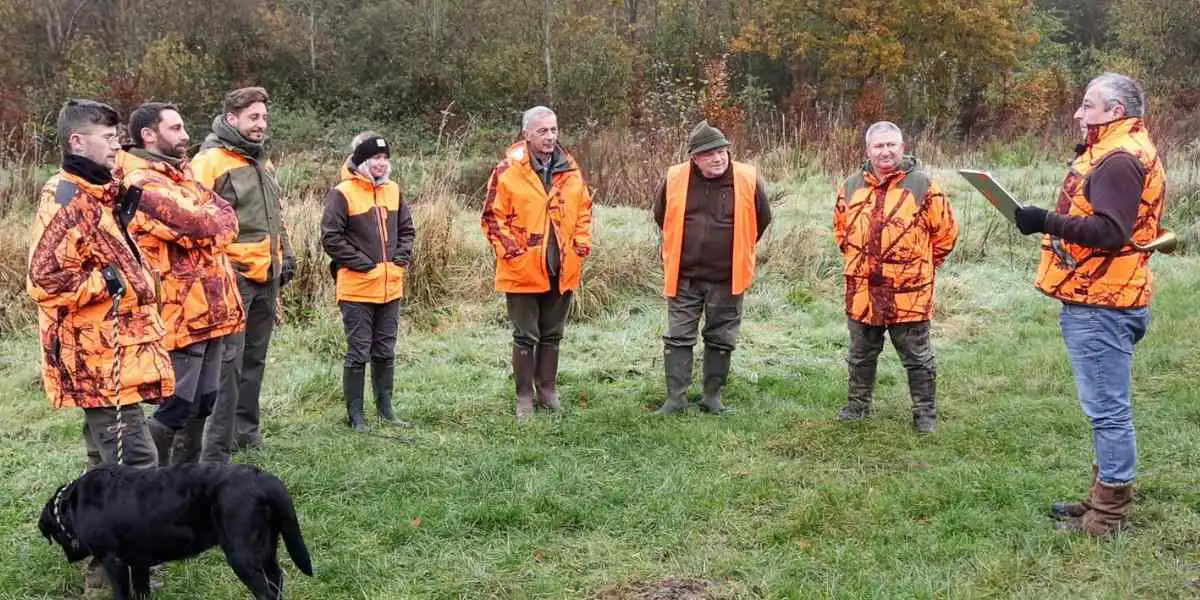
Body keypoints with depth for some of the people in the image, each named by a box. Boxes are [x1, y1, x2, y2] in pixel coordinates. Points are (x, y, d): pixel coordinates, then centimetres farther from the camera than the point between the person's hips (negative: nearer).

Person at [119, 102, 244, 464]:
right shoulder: (143, 183, -14)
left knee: (202, 402, 16)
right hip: (179, 312, -9)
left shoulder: (181, 174, 18)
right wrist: (213, 217, -1)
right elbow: (203, 223, -21)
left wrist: (207, 219, -9)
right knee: (177, 406, -7)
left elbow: (226, 216, 10)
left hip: (207, 309, 9)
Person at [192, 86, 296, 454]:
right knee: (228, 358, -9)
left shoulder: (263, 163, 18)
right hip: (231, 275, -8)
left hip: (267, 276, 8)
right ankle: (218, 439, -3)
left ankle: (246, 430, 24)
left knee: (254, 357, 14)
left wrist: (286, 254, 21)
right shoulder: (210, 161, -10)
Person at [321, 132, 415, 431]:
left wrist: (401, 257, 3)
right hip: (357, 287, -6)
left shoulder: (393, 190, 10)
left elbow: (406, 229, 18)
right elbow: (331, 237, -12)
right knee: (358, 353, 1)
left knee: (385, 352, 14)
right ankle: (354, 414, 11)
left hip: (391, 287, 6)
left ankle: (385, 409, 25)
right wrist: (362, 263, -14)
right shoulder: (342, 193, -10)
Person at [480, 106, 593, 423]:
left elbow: (584, 210, 14)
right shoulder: (508, 171, -10)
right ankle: (524, 397, 15)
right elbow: (493, 217, -8)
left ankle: (548, 389, 28)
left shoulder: (570, 170, 4)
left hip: (562, 271, 4)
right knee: (525, 337, 5)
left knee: (552, 335, 15)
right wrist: (512, 251, -13)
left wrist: (581, 245, 4)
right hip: (523, 272, -4)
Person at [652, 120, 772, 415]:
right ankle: (676, 397, 10)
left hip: (727, 278, 0)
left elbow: (762, 218, 9)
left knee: (721, 340, 9)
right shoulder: (675, 179, -7)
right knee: (678, 337, 2)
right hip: (684, 276, 0)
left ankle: (713, 395, 21)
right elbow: (661, 217, 13)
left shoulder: (748, 180, -9)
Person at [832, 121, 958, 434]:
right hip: (862, 292, 4)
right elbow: (840, 227, 21)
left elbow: (946, 231, 1)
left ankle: (925, 414, 16)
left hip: (908, 293, -4)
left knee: (917, 358, 5)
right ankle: (858, 405, 33)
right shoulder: (851, 186, 5)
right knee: (861, 355, 18)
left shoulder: (922, 186, -7)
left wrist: (923, 265, 5)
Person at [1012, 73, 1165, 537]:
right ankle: (1105, 497, 27)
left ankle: (1110, 514, 3)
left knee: (1107, 409, -4)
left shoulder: (1119, 160, -16)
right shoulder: (1113, 154, 18)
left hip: (1101, 307, -11)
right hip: (1099, 302, 11)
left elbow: (1110, 231, -26)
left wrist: (1048, 222, -27)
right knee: (1107, 407, 17)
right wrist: (1054, 221, 12)